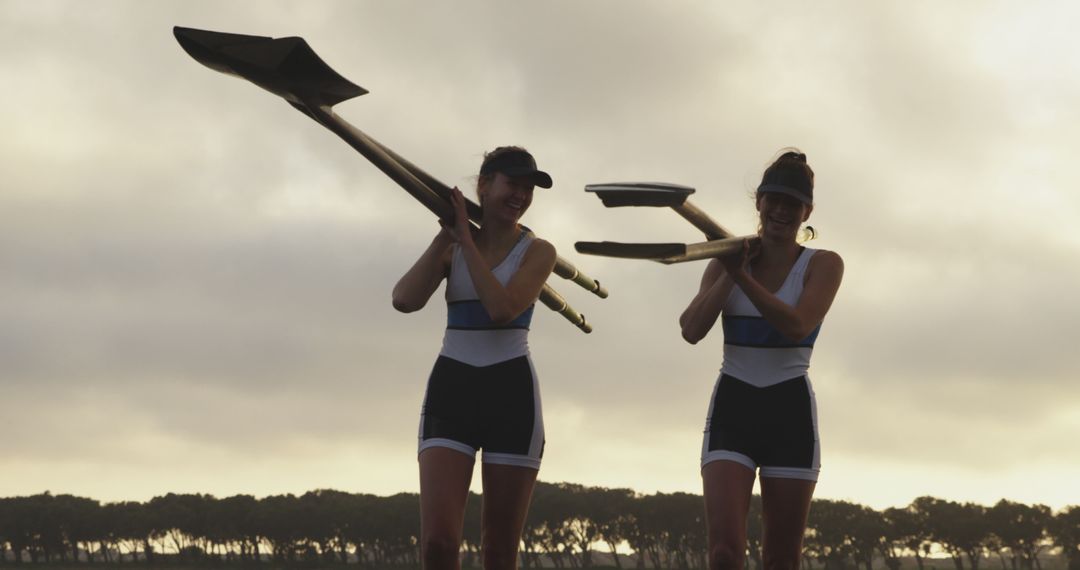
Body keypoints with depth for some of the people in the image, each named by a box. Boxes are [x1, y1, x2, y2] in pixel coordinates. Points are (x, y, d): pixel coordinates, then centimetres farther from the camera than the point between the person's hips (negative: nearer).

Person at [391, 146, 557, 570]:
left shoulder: (537, 252, 1)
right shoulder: (450, 247, 8)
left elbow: (501, 308, -18)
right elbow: (405, 300, -9)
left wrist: (466, 238, -12)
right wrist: (445, 238, -8)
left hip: (511, 393, -1)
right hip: (451, 390, 1)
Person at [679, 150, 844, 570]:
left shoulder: (823, 265, 1)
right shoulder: (727, 261, 7)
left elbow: (796, 326, -18)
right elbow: (692, 330, -7)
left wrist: (742, 276, -25)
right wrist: (730, 273, -15)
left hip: (790, 412, -1)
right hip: (732, 408, 1)